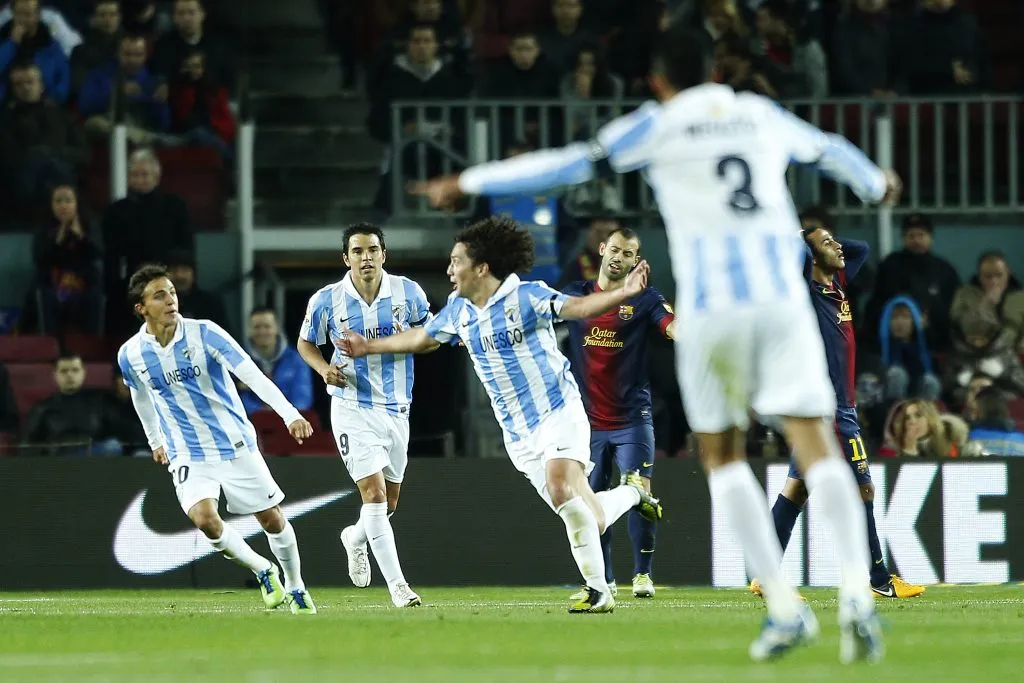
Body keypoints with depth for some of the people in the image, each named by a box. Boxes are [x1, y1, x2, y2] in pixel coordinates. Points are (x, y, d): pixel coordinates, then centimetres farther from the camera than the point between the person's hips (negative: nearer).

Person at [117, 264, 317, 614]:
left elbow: (252, 374, -20)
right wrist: (155, 440, 27)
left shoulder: (204, 333, -14)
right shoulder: (130, 355, -6)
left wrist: (290, 414, -32)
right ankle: (263, 571, 2)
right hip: (187, 455, 1)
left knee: (272, 519, 4)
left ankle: (295, 587, 29)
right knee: (204, 518, -23)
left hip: (236, 444, -1)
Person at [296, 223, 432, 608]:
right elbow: (305, 343, 7)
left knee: (389, 503, 14)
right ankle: (397, 586, -14)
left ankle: (355, 538, 48)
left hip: (397, 409, 3)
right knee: (374, 494, -16)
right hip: (353, 409, -3)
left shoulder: (408, 292, -4)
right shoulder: (326, 300, -8)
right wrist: (324, 368, -14)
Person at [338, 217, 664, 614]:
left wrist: (624, 294, -42)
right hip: (519, 436, 6)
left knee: (561, 488, -29)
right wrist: (369, 347, 35)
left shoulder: (526, 296, -11)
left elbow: (576, 307, -25)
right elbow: (422, 338, 27)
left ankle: (598, 592, -22)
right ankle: (632, 493, 32)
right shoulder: (458, 309, 9)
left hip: (558, 412, -6)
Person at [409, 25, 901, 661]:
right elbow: (829, 149, 36)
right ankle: (857, 590, -24)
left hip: (710, 304, -2)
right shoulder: (762, 115, 18)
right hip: (783, 295, 2)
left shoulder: (656, 125, 7)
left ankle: (784, 607, 2)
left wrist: (468, 183, 7)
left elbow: (568, 164, 2)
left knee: (723, 453, 12)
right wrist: (877, 183, 57)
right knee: (816, 443, -4)